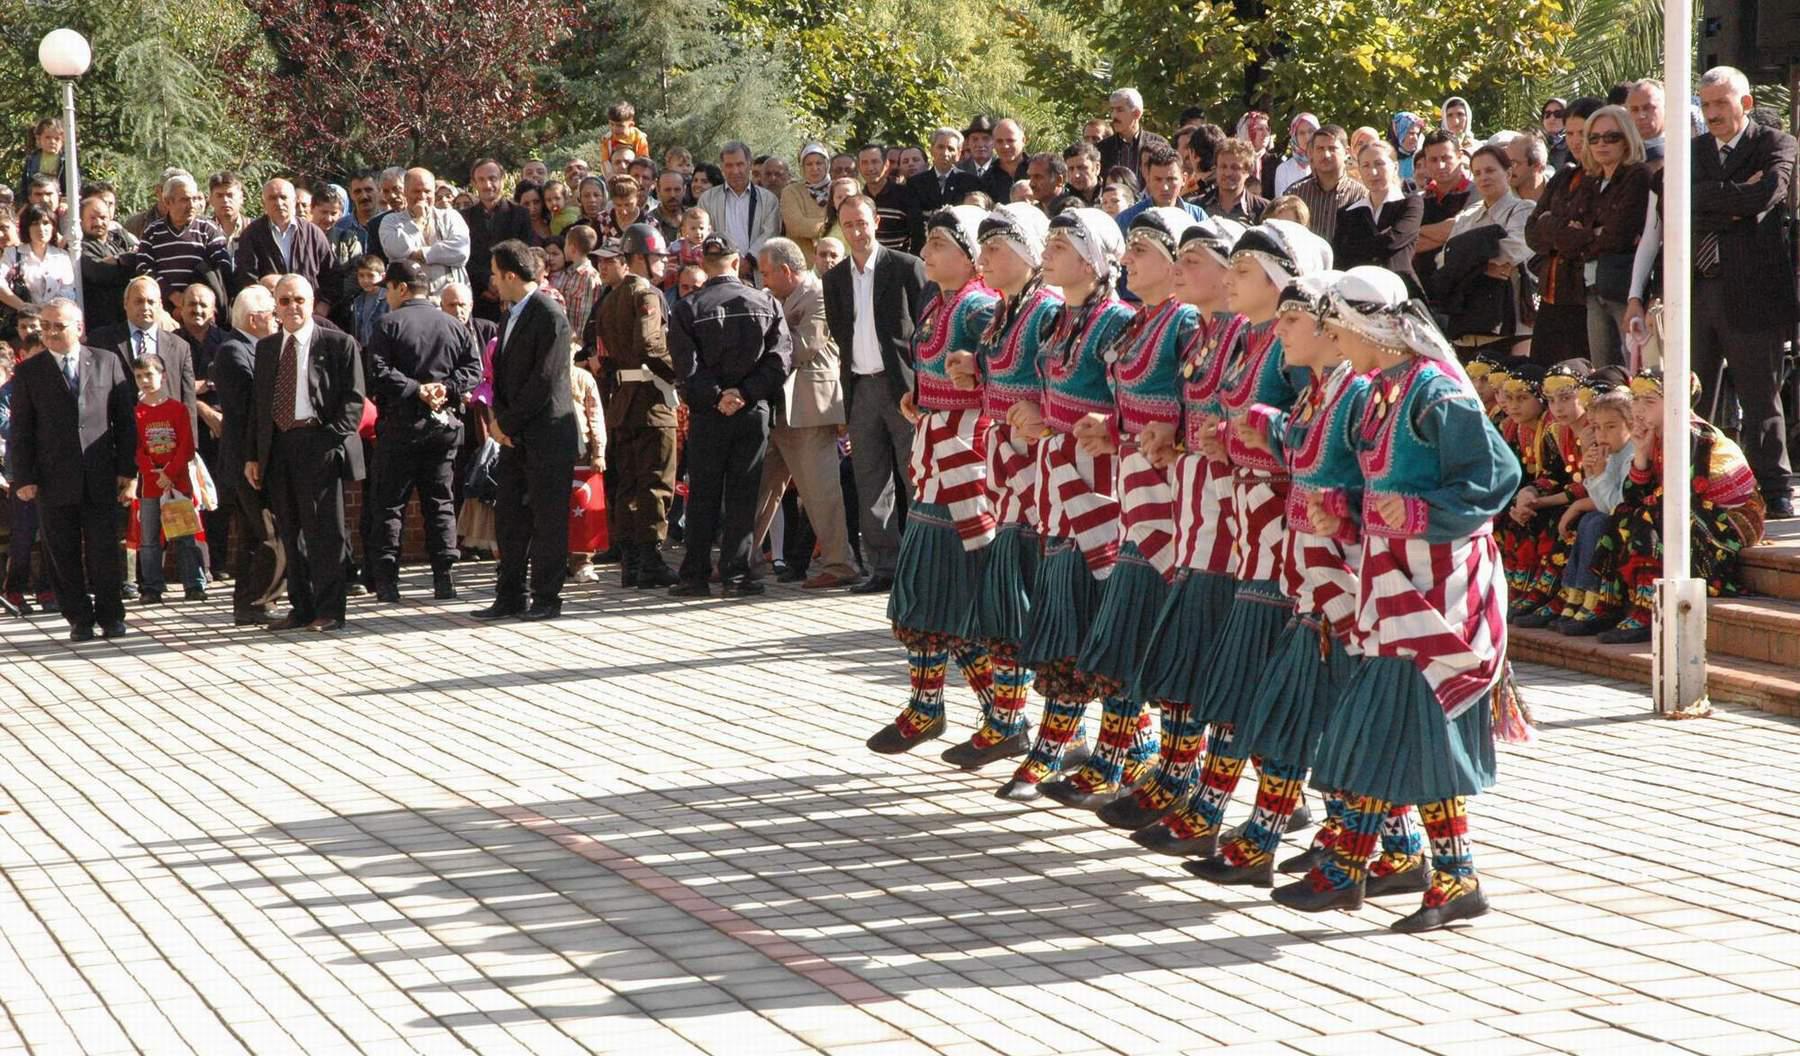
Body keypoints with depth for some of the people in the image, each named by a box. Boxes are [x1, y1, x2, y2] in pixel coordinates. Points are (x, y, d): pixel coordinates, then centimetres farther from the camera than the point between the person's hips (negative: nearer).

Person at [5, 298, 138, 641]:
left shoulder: (107, 363, 5)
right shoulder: (29, 372, 4)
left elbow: (125, 419, 6)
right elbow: (20, 430, 4)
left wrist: (128, 471, 1)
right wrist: (23, 478, -4)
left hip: (101, 479, 0)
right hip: (54, 480, 0)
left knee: (104, 553, 1)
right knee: (64, 557, 4)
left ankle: (110, 616, 13)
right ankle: (79, 618, 13)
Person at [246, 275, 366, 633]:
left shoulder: (339, 344, 0)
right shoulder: (266, 348, 16)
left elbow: (353, 399, -3)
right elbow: (259, 403, 17)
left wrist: (332, 436, -14)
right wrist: (253, 455, 11)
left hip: (320, 446, -5)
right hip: (278, 448, 5)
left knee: (324, 530, -5)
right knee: (290, 533, 9)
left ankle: (329, 610, -1)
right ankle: (301, 607, 15)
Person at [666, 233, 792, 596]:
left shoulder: (687, 309, -5)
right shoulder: (767, 304, -1)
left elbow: (686, 367, -13)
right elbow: (780, 359, -7)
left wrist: (717, 397, -9)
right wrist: (744, 394, -9)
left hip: (707, 415, -1)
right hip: (754, 412, 1)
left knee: (703, 496, 6)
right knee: (743, 495, 6)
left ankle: (696, 576, 7)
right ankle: (735, 575, 5)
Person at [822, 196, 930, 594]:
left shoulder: (907, 268, -2)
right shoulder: (835, 279, 13)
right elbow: (839, 334, 16)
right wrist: (848, 390, 8)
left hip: (903, 384, -5)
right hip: (861, 388, 5)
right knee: (871, 484, 5)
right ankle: (883, 567, 9)